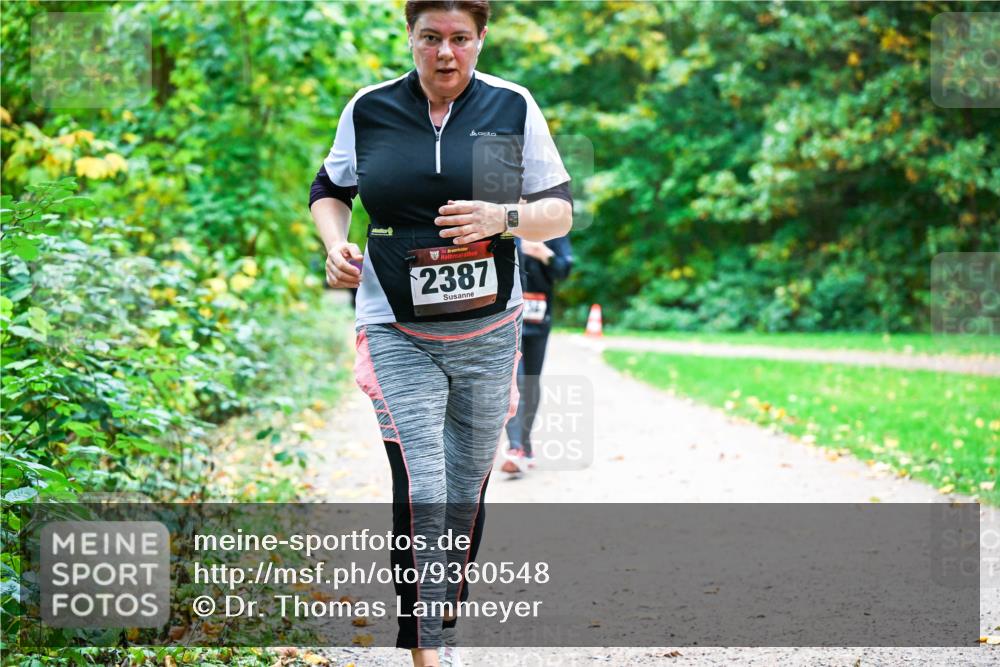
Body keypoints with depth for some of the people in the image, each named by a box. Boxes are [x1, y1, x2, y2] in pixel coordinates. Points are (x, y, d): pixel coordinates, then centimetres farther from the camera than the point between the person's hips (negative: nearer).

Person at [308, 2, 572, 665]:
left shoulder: (512, 106, 1)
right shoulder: (369, 109, 2)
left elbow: (561, 211, 4)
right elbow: (330, 189, 17)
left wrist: (503, 218, -16)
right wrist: (336, 245, -4)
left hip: (488, 332, 2)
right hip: (397, 334, -1)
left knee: (466, 494, 10)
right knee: (420, 492, -14)